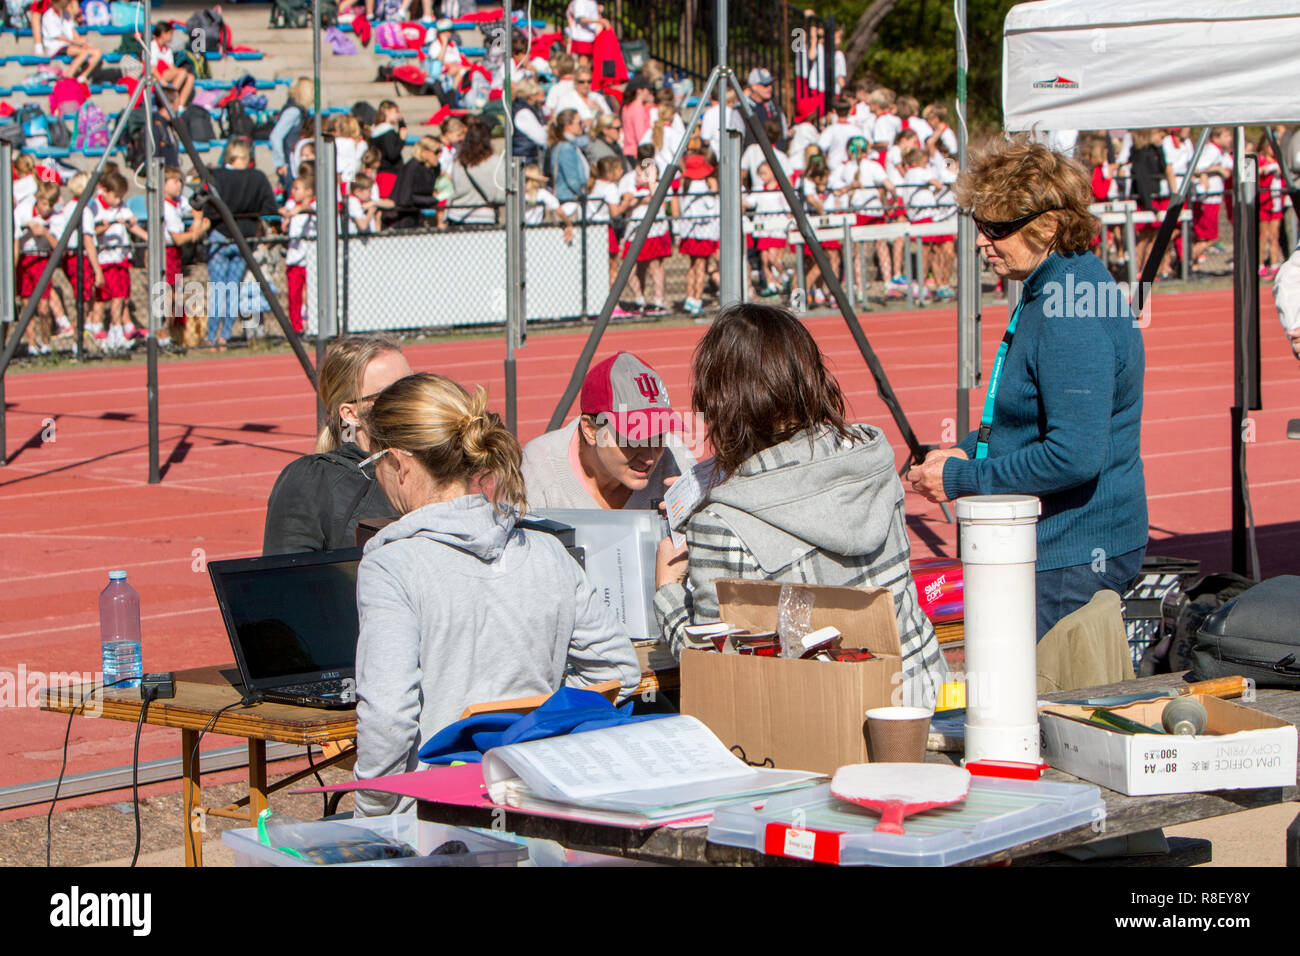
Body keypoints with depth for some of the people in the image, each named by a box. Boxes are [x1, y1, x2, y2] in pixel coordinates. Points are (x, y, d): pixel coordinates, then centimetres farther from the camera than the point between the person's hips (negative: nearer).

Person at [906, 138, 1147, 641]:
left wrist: (963, 478, -17)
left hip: (1073, 561, -10)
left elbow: (1074, 458, -26)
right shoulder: (1049, 293, 12)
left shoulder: (1073, 320, -21)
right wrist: (967, 451, 9)